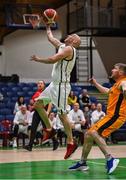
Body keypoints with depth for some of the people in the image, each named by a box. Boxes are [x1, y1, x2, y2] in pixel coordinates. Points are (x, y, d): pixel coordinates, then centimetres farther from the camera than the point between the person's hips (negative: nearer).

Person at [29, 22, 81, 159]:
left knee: (62, 114, -9)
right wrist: (48, 26, 36)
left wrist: (38, 59, -11)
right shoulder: (62, 46, 14)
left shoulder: (69, 49, -14)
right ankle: (49, 130, 19)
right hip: (54, 84, 10)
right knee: (38, 104, 12)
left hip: (61, 86, -10)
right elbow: (50, 38, 30)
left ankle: (71, 143, -2)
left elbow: (53, 59, -24)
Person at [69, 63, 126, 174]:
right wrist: (95, 83, 47)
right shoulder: (117, 84, 19)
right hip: (110, 115, 10)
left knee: (94, 133, -24)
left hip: (116, 116, -10)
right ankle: (82, 163, 22)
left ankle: (110, 159, -25)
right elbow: (106, 91, 40)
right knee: (88, 134, 13)